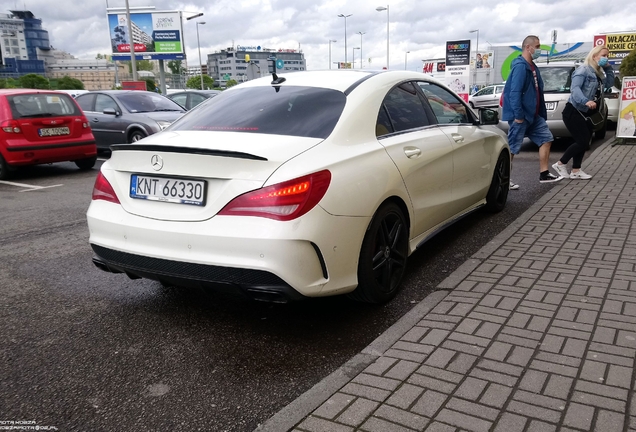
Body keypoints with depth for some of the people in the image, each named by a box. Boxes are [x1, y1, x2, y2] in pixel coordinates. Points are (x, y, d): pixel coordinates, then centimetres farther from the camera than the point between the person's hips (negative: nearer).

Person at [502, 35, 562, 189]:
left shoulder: (532, 66, 15)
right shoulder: (520, 66, -17)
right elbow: (515, 92, -24)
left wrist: (541, 113, 18)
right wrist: (518, 115, -26)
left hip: (533, 114, 10)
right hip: (521, 115, -10)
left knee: (546, 138, 11)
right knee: (512, 147, -4)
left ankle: (544, 174, 17)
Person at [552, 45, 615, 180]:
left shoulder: (598, 73, 16)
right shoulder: (583, 70, -12)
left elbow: (610, 83, 18)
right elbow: (575, 88, -26)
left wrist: (608, 68, 9)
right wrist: (585, 101, -42)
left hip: (583, 113, 10)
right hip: (573, 112, -10)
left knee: (583, 141, 8)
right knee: (583, 141, -10)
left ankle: (576, 171, 14)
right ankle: (560, 164, 2)